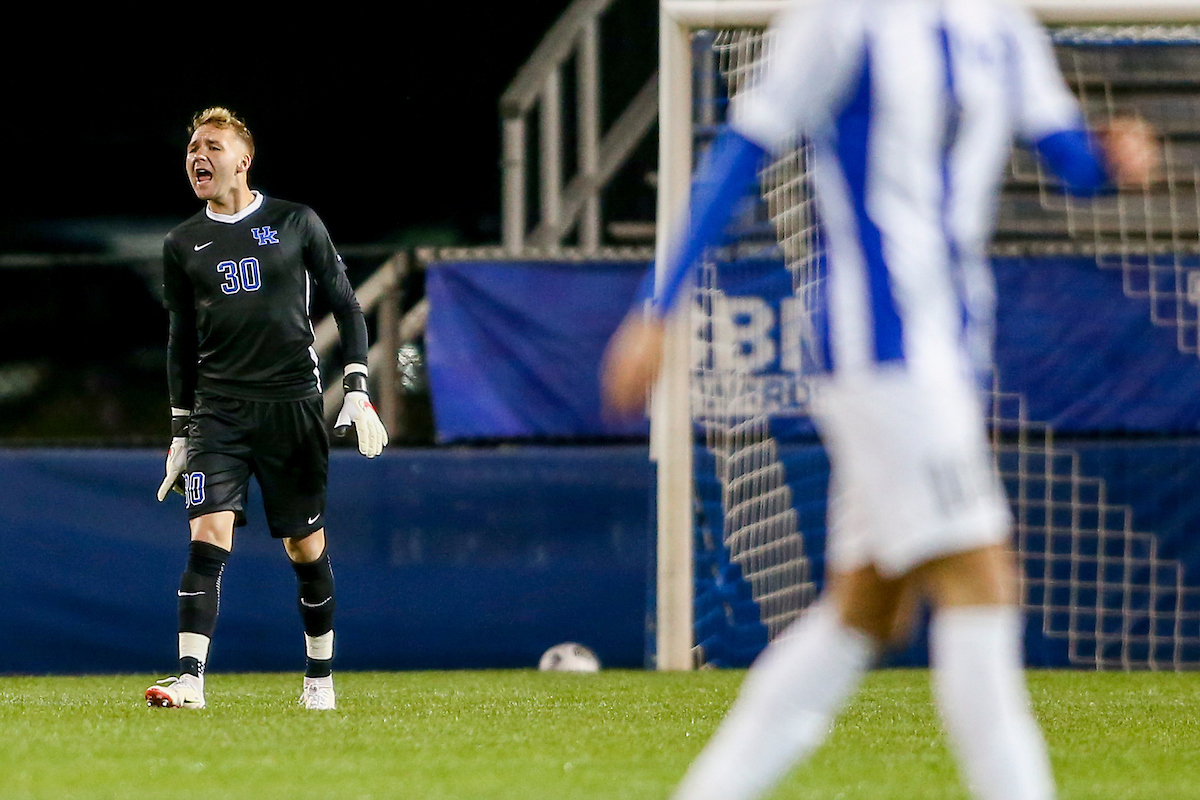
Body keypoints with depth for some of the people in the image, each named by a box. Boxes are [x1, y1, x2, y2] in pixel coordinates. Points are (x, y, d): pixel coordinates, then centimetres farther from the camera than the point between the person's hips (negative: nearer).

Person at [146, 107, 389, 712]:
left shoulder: (297, 224, 2)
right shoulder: (182, 245, 10)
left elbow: (346, 306, 7)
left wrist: (358, 393, -2)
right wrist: (180, 431, 15)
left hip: (293, 405, -1)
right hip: (218, 411, 1)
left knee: (306, 548, 4)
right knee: (207, 539, -14)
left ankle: (320, 678, 19)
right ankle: (190, 679, -21)